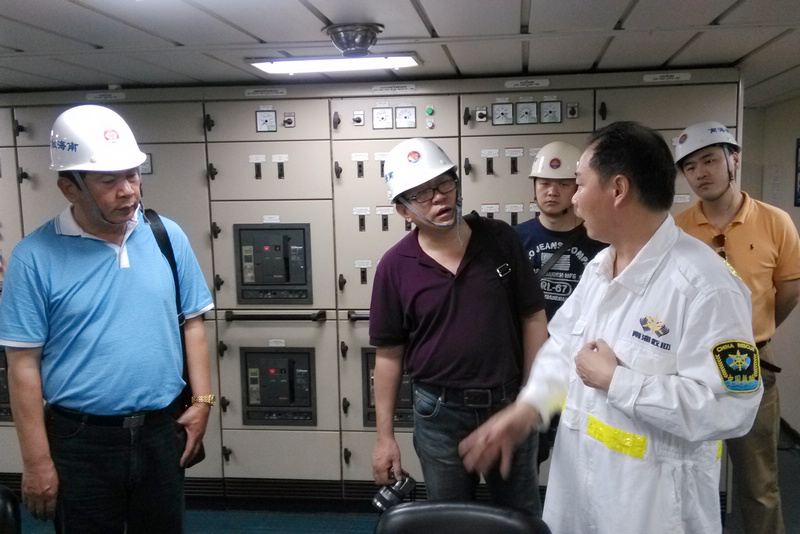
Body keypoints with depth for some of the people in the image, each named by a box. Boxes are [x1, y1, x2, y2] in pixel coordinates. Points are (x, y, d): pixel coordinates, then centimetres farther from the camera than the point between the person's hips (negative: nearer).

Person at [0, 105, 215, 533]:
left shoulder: (168, 237, -2)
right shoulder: (35, 256, -10)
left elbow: (192, 323, 5)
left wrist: (202, 400, -2)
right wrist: (37, 462, -8)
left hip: (162, 432, 3)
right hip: (81, 441, -2)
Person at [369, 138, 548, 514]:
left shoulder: (501, 240, -7)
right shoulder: (395, 267, -8)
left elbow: (532, 317, -2)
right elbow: (389, 354, -3)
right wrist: (385, 435, -2)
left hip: (509, 403, 1)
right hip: (440, 413, 0)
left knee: (524, 517, 20)